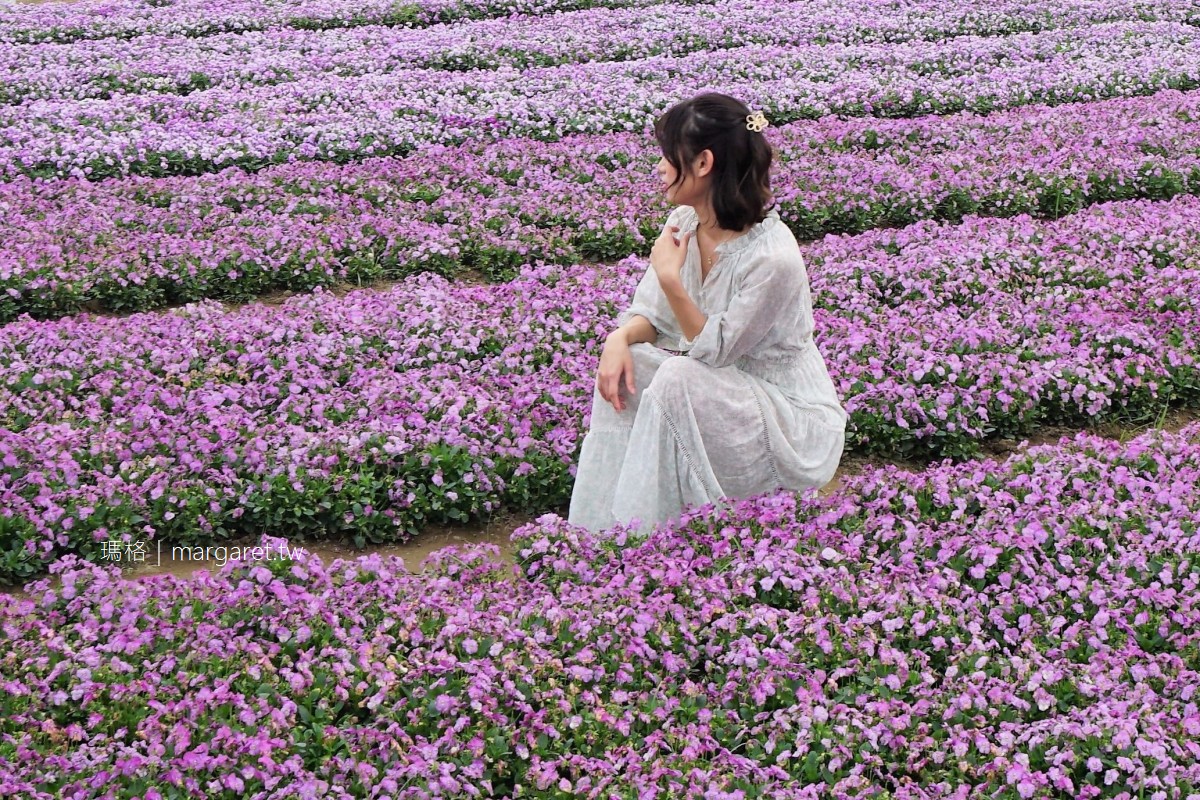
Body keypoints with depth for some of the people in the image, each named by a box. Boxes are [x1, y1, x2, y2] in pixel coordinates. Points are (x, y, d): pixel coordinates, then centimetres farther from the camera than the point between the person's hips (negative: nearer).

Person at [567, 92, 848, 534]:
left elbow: (715, 350, -20)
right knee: (623, 366, -13)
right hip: (723, 395, 8)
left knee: (678, 378, -30)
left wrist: (671, 278, -31)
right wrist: (621, 337, -18)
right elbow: (652, 315, 4)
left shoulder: (772, 256, -27)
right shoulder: (685, 223, -3)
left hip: (796, 424, -8)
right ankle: (598, 531, -10)